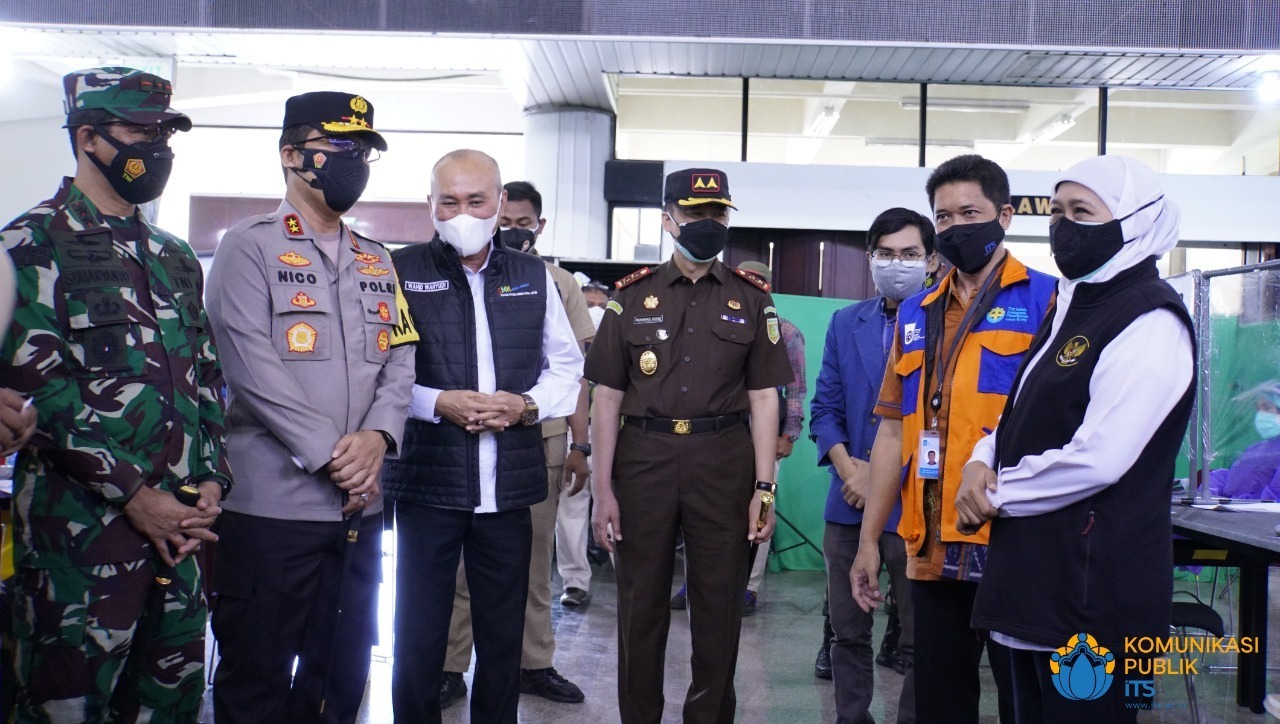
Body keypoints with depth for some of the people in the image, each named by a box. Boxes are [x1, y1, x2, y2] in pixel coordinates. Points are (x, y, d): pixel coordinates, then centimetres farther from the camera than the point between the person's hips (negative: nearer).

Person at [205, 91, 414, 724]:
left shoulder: (376, 262, 16)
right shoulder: (249, 248, -3)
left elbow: (399, 361, 9)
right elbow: (253, 368, -13)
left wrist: (377, 436, -10)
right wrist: (330, 456, -15)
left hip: (359, 503, 6)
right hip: (272, 503, -6)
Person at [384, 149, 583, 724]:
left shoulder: (533, 276, 9)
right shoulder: (402, 271, -1)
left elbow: (566, 367, 14)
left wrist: (525, 405, -5)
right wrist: (438, 403, -17)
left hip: (509, 484, 3)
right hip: (427, 481, -3)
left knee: (502, 632, 13)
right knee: (419, 634, 5)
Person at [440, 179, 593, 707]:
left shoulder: (560, 285, 9)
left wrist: (579, 446, 6)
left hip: (543, 439, 2)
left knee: (535, 558, 9)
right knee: (465, 557, 2)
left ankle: (535, 663, 20)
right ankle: (451, 667, 11)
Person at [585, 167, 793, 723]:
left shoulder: (751, 299, 6)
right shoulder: (632, 296, 6)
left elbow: (763, 398, 4)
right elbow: (608, 397, 4)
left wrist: (764, 487, -4)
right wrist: (603, 489, -3)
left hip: (724, 462, 0)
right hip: (644, 457, 0)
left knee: (719, 605, 7)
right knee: (640, 604, 8)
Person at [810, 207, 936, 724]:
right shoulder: (845, 323, 11)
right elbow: (825, 407, 10)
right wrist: (846, 465, -7)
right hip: (849, 500, 5)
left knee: (919, 640, 6)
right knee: (847, 633, 13)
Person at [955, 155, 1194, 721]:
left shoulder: (1151, 323, -14)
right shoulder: (1072, 306, 17)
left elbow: (1097, 458, -22)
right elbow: (1024, 417, 22)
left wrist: (997, 495, -9)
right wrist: (982, 461, 0)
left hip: (1093, 588, -9)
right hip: (1033, 575, 9)